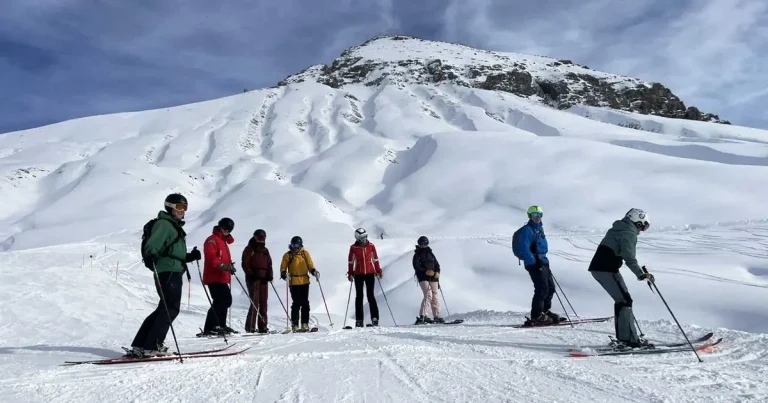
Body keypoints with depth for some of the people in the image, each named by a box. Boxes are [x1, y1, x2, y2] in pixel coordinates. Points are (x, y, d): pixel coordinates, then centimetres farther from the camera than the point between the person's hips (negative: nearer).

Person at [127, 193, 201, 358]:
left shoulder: (176, 226, 24)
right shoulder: (163, 224, -6)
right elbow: (151, 245, -21)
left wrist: (191, 256, 15)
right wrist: (151, 255, -41)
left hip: (174, 273, 10)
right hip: (168, 272, -10)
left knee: (165, 309, 13)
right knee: (170, 309, -8)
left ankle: (140, 345, 18)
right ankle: (151, 346, -4)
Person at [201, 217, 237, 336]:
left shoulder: (224, 241, 25)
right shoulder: (212, 240, -5)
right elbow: (211, 257, -20)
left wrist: (230, 266, 7)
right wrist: (223, 266, -31)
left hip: (222, 277, 10)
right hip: (214, 277, -10)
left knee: (226, 300, 11)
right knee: (219, 301, -15)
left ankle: (220, 325, 19)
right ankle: (209, 328, -11)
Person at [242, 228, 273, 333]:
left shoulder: (265, 250, 21)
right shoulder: (249, 249, 4)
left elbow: (269, 264, 19)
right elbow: (245, 264, -4)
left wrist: (270, 275, 3)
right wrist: (251, 274, -15)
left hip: (263, 279, 6)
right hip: (253, 279, -6)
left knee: (263, 302, 4)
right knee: (255, 302, -12)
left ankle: (262, 326, 7)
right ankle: (250, 326, -7)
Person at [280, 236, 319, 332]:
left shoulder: (305, 253, 8)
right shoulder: (288, 255, 3)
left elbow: (310, 265, 8)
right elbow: (283, 268, 2)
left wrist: (313, 271, -11)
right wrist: (284, 274, -18)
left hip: (305, 281, 2)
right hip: (294, 282, -2)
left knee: (305, 303, 4)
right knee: (296, 303, -4)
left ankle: (305, 323, 10)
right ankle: (295, 324, 3)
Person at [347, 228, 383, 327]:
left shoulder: (371, 246, -2)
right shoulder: (353, 247, -5)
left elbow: (375, 259, 8)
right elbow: (350, 261, 3)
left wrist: (378, 270, 7)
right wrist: (350, 273, 1)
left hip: (370, 273, 0)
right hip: (358, 274, 0)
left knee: (370, 296, -1)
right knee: (359, 296, 6)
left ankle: (375, 318, 4)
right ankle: (359, 320, 12)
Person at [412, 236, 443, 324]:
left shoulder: (430, 253, 16)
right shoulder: (417, 255, 1)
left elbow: (437, 264, 14)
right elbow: (416, 267, -10)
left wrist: (437, 272, -5)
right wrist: (426, 271, -23)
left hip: (433, 278, 5)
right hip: (423, 278, -5)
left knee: (435, 296, 7)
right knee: (428, 295, -19)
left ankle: (437, 316, 15)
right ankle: (423, 316, -19)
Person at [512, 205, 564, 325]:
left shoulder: (539, 228, 18)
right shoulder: (527, 230, -11)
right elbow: (523, 248, -20)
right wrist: (533, 262, -23)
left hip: (543, 262, 10)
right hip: (534, 263, -10)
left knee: (550, 287, 13)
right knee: (542, 289, -12)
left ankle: (545, 311, 26)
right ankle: (536, 316, -6)